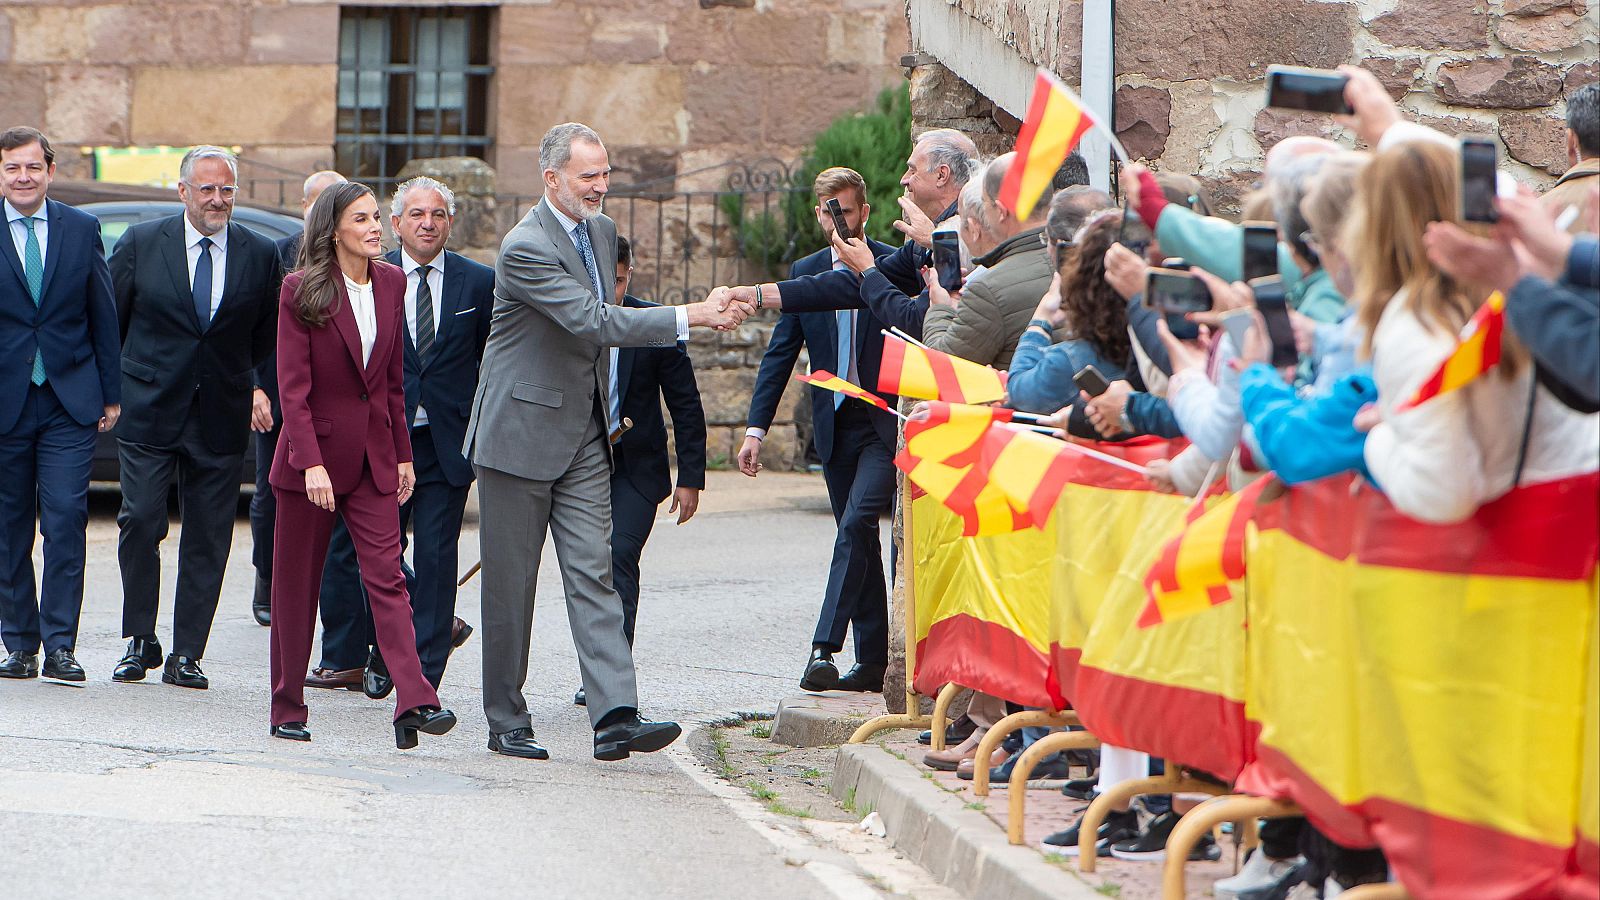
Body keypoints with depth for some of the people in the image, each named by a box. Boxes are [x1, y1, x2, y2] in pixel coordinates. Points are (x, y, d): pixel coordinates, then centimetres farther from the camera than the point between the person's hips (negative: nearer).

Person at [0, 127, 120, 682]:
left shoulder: (82, 230, 6)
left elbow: (104, 318, 10)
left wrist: (111, 395, 7)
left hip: (69, 401, 0)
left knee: (66, 518, -9)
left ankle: (59, 645, -6)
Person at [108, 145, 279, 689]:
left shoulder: (260, 255, 4)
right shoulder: (141, 244, 1)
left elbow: (267, 337, 16)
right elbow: (107, 320, 8)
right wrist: (112, 388, 8)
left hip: (221, 420, 1)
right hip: (148, 413, -1)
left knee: (208, 540, 2)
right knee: (140, 522, -8)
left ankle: (186, 655, 8)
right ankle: (139, 642, 7)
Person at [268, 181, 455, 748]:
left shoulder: (391, 284, 7)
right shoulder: (301, 290, -8)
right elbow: (293, 386, -12)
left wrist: (402, 454, 11)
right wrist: (311, 462, -20)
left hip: (374, 455, 4)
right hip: (314, 451, -4)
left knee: (387, 577, -8)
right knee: (297, 584, 6)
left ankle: (414, 702, -19)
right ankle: (287, 710, 15)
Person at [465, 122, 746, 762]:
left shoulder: (602, 230, 9)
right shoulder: (526, 247, -18)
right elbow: (593, 321, -27)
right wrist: (689, 318, -29)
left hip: (584, 433, 7)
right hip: (521, 432, -7)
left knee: (593, 571, -4)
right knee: (511, 582, 2)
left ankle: (615, 716, -13)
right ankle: (506, 721, 11)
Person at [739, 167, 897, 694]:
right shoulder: (805, 272, 9)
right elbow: (780, 355, 8)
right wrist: (756, 427, 1)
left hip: (885, 423, -5)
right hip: (835, 427, 5)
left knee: (856, 526, -18)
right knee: (859, 540, 8)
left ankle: (824, 649, -21)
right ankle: (873, 660, 12)